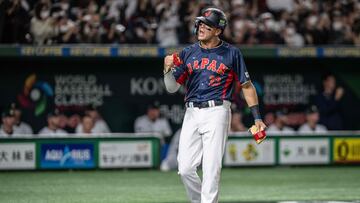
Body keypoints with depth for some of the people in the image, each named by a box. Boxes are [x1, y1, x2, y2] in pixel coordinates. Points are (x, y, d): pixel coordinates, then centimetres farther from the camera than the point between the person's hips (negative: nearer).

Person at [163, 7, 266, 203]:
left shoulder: (231, 53, 2)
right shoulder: (188, 53, 11)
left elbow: (247, 86, 5)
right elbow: (172, 87, 10)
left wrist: (257, 118, -1)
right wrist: (168, 69, -10)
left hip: (216, 112, -4)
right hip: (191, 113, 4)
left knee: (211, 168, -10)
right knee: (185, 169, -1)